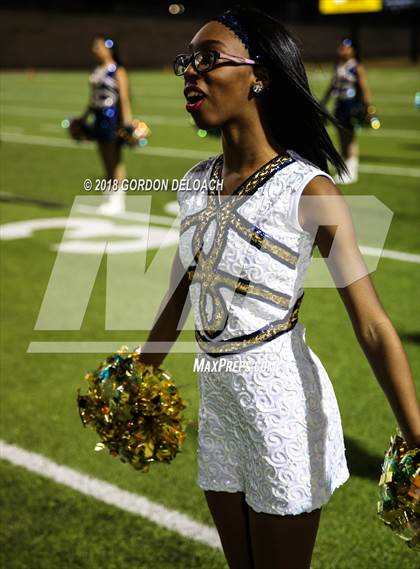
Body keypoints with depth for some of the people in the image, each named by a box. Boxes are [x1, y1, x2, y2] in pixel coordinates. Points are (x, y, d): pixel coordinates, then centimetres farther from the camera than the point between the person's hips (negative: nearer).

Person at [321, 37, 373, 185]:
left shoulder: (357, 68, -7)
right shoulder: (338, 66, 13)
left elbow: (364, 87, -10)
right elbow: (332, 86, 21)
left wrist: (368, 105, -19)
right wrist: (322, 104, 20)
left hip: (352, 105, -7)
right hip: (340, 104, 7)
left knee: (351, 139, -5)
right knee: (342, 139, 9)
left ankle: (351, 173, -1)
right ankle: (344, 172, 15)